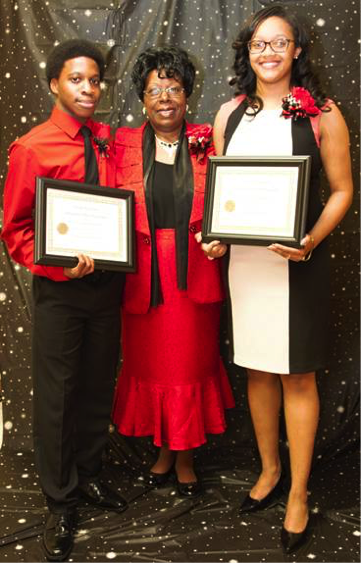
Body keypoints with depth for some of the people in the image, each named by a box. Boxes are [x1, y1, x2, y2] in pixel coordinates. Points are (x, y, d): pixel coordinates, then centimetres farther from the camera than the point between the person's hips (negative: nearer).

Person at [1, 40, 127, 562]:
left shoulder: (110, 142, 4)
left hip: (108, 283, 4)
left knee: (98, 387, 15)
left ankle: (88, 475, 37)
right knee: (56, 395, 5)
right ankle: (60, 504, 22)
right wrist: (62, 265, -19)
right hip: (59, 289, -4)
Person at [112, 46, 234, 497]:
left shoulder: (205, 144, 2)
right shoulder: (125, 146, 3)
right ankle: (164, 450, 31)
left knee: (191, 365, 8)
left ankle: (186, 457, 27)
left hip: (194, 275, 0)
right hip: (144, 277, 1)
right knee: (150, 365, 10)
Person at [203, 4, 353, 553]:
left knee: (297, 376, 4)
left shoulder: (321, 114, -4)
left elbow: (342, 190, -2)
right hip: (244, 258, 4)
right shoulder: (230, 113, 8)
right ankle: (269, 471, 34)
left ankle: (298, 493, 20)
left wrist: (311, 240, -17)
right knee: (257, 369, 14)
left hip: (297, 260, -4)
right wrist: (215, 235, -5)